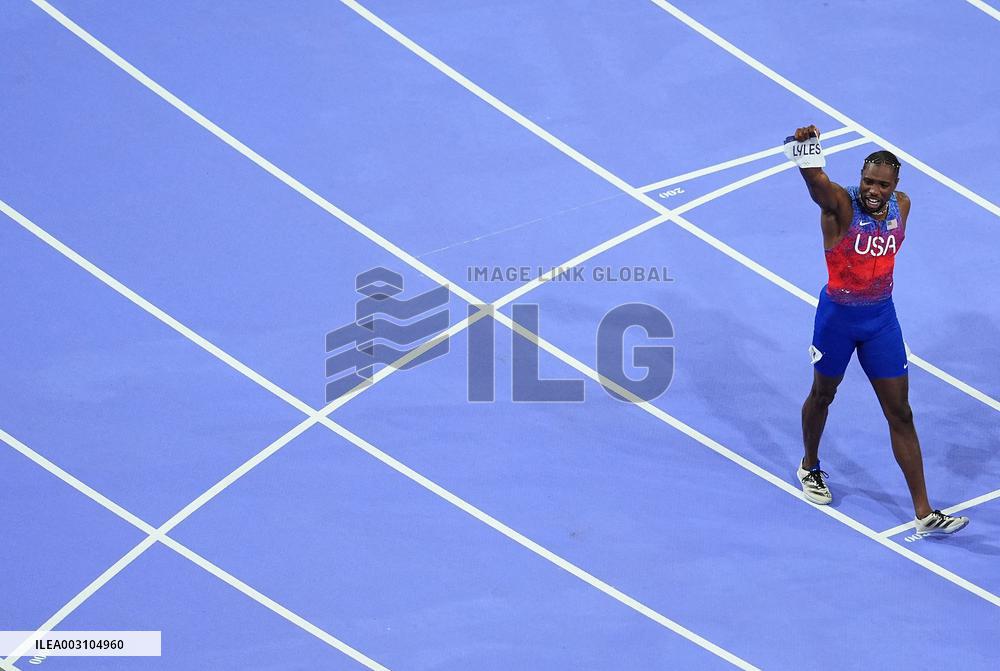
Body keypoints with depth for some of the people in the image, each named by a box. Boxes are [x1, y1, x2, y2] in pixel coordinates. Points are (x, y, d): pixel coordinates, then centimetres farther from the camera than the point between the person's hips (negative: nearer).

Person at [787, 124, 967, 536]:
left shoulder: (902, 206, -4)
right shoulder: (840, 204, -22)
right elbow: (816, 182, -45)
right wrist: (806, 149, -66)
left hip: (882, 317, 4)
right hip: (838, 316, -4)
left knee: (900, 414, 4)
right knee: (823, 395, 19)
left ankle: (924, 514, 6)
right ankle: (809, 467, 48)